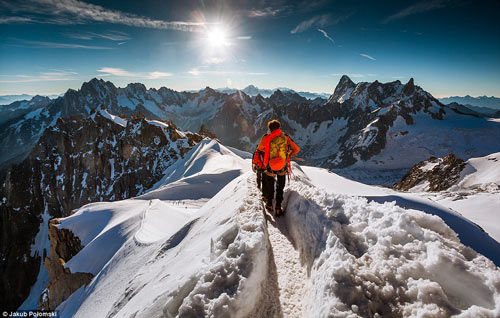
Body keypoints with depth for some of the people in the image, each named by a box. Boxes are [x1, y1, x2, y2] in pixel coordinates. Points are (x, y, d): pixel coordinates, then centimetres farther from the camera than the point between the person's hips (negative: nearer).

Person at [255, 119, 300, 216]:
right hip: (283, 168, 1)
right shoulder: (285, 137, -5)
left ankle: (269, 204, 34)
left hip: (269, 168, 0)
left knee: (269, 187, 23)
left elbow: (259, 149, 6)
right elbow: (296, 149, 1)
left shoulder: (265, 138, -9)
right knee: (280, 188, 19)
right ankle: (278, 207, 19)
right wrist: (289, 156, 15)